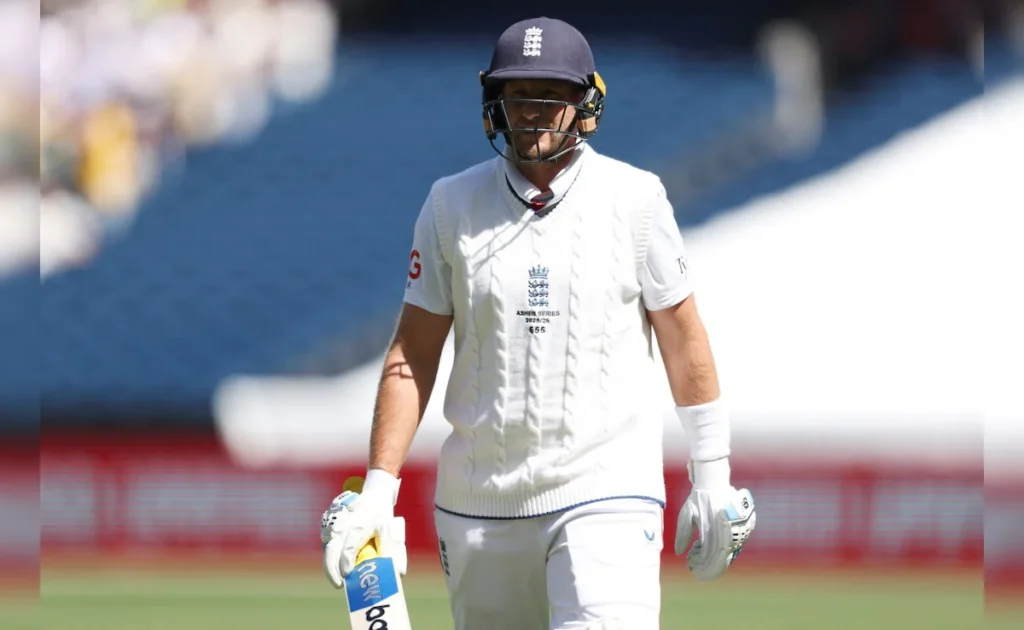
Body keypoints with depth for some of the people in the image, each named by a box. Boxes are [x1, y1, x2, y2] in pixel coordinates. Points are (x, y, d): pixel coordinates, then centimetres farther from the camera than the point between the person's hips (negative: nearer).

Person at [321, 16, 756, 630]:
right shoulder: (452, 204, 3)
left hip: (606, 491, -3)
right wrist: (378, 488, -3)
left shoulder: (635, 198, 0)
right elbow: (414, 352, 4)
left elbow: (682, 336, 6)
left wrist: (713, 477, 7)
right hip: (479, 502, 3)